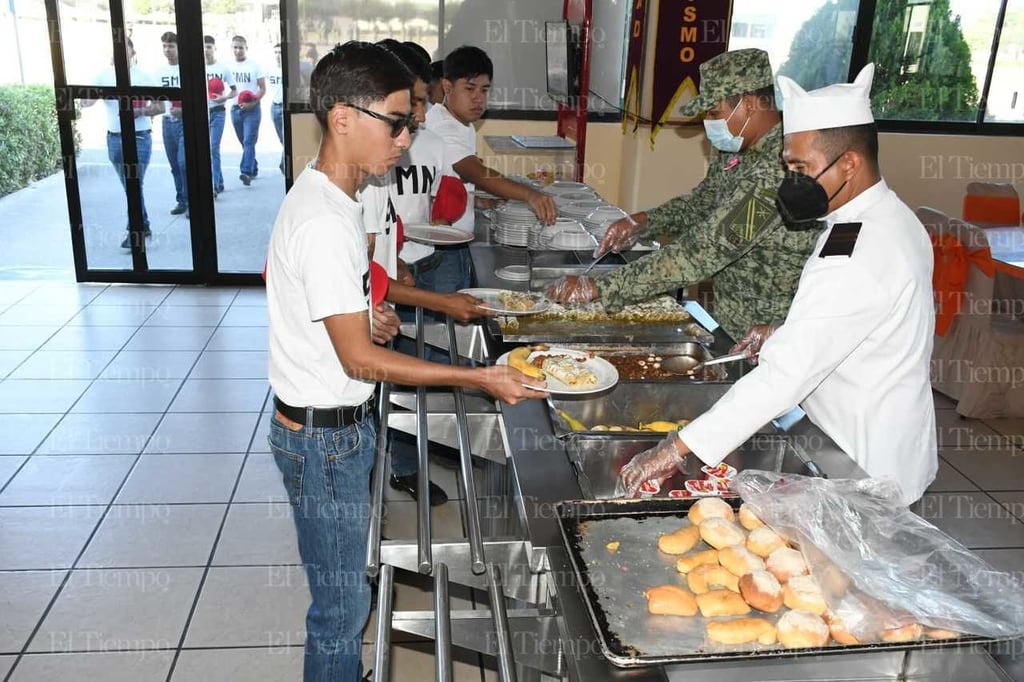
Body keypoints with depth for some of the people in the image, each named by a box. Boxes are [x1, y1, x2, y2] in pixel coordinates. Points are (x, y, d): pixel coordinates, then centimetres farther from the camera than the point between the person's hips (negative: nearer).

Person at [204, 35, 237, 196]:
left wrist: (224, 98, -16)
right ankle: (219, 182, 22)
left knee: (213, 148, -12)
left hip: (217, 112, -3)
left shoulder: (223, 68, -1)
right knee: (207, 149, 9)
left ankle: (214, 186, -12)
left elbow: (234, 91, 2)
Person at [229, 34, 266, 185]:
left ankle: (246, 172, -22)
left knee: (249, 142, -14)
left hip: (251, 109, -5)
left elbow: (263, 89, -4)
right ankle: (253, 169, 24)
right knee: (244, 143, 12)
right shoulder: (229, 67, 7)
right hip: (235, 109, 5)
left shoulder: (255, 66, -2)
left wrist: (252, 103, -18)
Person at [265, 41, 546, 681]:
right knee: (342, 599, 8)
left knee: (344, 585, 24)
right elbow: (360, 359, -25)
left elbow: (290, 283, 19)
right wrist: (479, 378, -23)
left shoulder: (323, 193, 5)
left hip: (340, 421, 10)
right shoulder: (325, 223, -27)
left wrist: (363, 317, 5)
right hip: (325, 436, -10)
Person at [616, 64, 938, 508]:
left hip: (866, 471, -9)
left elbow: (785, 374, -35)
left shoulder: (857, 258, -29)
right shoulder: (891, 218, 3)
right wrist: (786, 334, 3)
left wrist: (678, 448, -34)